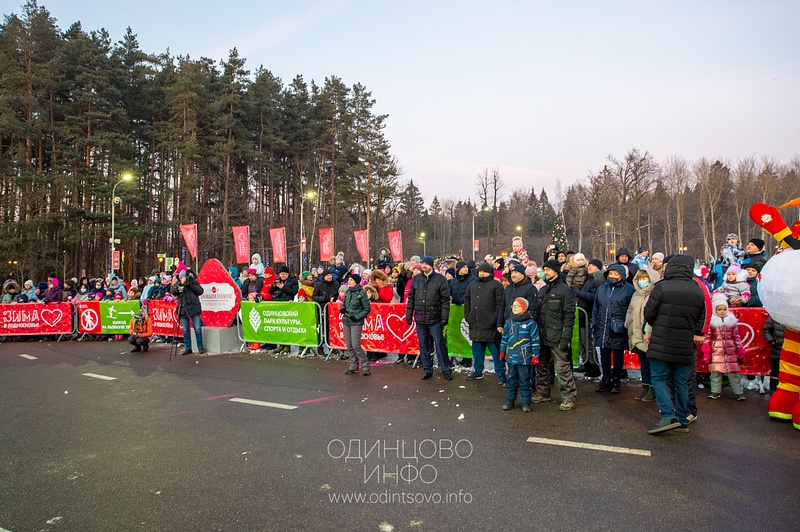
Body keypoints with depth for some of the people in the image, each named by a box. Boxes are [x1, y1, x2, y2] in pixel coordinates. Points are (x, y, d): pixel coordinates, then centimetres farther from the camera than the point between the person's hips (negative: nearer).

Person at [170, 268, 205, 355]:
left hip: (194, 309, -2)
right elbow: (172, 292, -12)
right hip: (183, 310, 2)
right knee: (185, 330, 6)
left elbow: (200, 291, -6)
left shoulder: (194, 281, 2)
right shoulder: (177, 284, 4)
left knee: (197, 329, -1)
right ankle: (188, 348, 16)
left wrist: (191, 285, -16)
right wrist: (180, 284, -23)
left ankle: (200, 347, 10)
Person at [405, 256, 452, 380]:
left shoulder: (440, 279, -5)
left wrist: (444, 318, -11)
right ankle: (427, 369, 21)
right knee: (423, 345, 10)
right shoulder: (416, 279, 7)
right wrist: (409, 314, 8)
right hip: (420, 318, 4)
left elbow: (445, 300, -6)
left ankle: (445, 370, 11)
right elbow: (411, 298, 12)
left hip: (435, 319, -4)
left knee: (439, 344, 0)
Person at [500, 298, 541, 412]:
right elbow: (505, 338, 17)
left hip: (524, 358, -4)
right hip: (511, 357, 4)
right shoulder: (509, 322, 8)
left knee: (524, 381, 4)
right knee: (511, 380, 12)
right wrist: (502, 352, 17)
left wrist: (535, 356, -5)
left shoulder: (530, 323, -6)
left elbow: (535, 341, -4)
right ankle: (509, 401, 21)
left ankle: (526, 403, 14)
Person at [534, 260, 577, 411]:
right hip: (542, 336, 8)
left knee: (562, 367, -6)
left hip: (556, 337, -8)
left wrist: (565, 337, -18)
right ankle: (542, 393, 29)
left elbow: (569, 315, -12)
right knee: (542, 366, 16)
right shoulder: (543, 291, 16)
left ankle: (569, 398, 3)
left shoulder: (565, 290, -7)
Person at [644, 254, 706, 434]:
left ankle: (669, 416, -9)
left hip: (662, 344, -5)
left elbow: (649, 314, -7)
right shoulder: (698, 291, 6)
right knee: (681, 382, 14)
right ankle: (682, 420, 20)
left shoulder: (662, 287, -13)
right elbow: (701, 319, 12)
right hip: (685, 346, 5)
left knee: (659, 379, 2)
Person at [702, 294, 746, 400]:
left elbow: (736, 337, 10)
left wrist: (740, 352, 8)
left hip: (730, 351, 1)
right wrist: (706, 353, -6)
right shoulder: (711, 322, -1)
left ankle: (738, 392, 11)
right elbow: (707, 338, -1)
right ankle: (715, 391, 16)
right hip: (716, 351, -1)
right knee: (715, 373, 5)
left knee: (734, 373, 4)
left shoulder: (732, 321, 7)